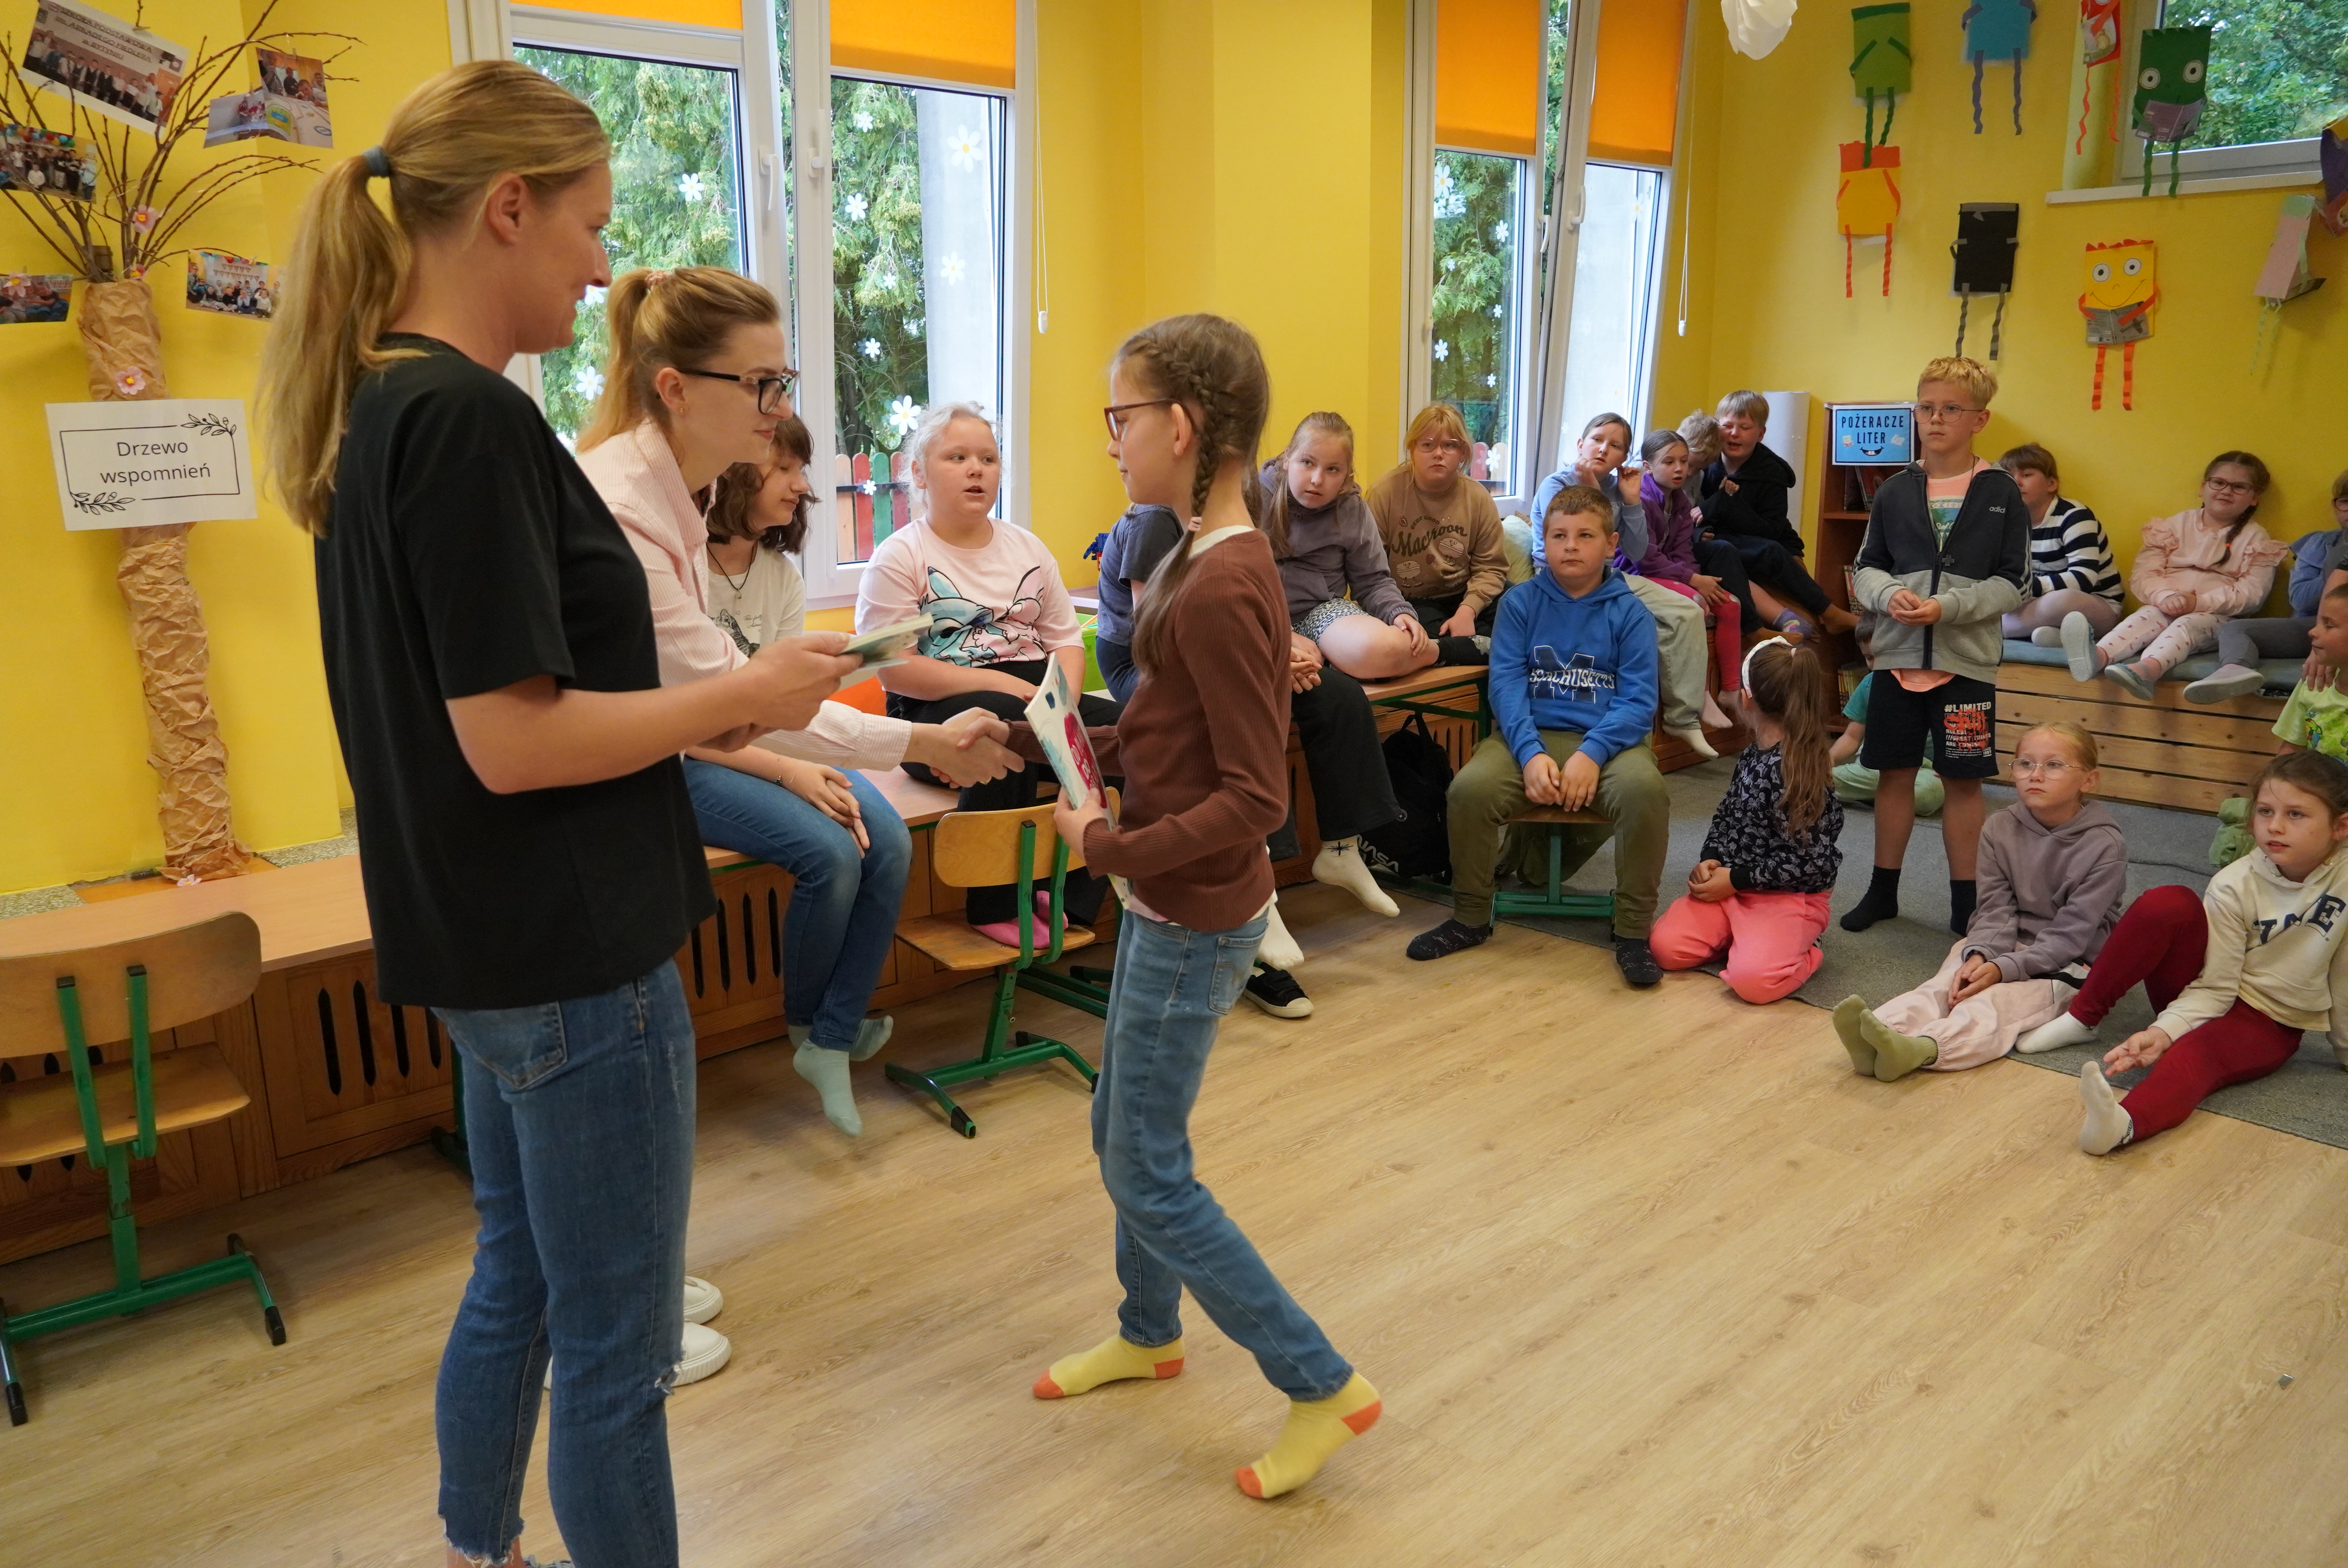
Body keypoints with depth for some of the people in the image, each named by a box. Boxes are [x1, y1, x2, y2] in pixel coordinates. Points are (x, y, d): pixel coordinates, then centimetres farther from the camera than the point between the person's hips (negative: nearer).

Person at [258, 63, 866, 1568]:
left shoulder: (381, 403, 9)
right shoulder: (469, 417, -21)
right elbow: (512, 741, -24)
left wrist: (705, 717, 13)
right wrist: (743, 695, -13)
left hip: (487, 941, 10)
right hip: (571, 955, -10)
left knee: (518, 1277, 25)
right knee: (617, 1345, 7)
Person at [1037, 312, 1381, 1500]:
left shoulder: (1218, 586, -24)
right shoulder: (1215, 557, 4)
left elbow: (1254, 800, -25)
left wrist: (1108, 848, -19)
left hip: (1194, 915, -9)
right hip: (1170, 902, 9)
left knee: (1147, 1172, 4)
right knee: (1124, 1126, 22)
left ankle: (1323, 1386, 17)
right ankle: (1149, 1331, 44)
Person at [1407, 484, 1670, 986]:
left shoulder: (1629, 613, 6)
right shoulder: (1520, 602, 7)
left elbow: (1638, 699, -3)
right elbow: (1506, 682, -3)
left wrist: (1592, 754, -20)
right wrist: (1531, 753, -19)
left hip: (1606, 739, 0)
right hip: (1531, 735, 1)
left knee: (1645, 790, -33)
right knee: (1471, 788, -28)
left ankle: (1633, 932, -14)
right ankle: (1470, 920, -4)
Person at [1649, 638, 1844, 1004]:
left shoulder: (1795, 769, -20)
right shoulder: (1751, 756, 7)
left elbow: (1804, 860, -20)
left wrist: (1735, 879, -15)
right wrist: (1710, 860, -2)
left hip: (1789, 896, -7)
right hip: (1732, 884, 7)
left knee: (1751, 978, -30)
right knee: (1666, 946, -12)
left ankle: (1801, 953, 2)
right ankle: (1747, 937, 8)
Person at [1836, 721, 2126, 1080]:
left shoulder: (2104, 846, -13)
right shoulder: (2000, 830, 0)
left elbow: (2070, 933, -17)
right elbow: (1996, 909, -5)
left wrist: (2005, 968, -30)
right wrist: (1979, 955, -27)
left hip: (2068, 960, -4)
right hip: (2004, 942, 4)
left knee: (1994, 1003, -33)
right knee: (1945, 985, -27)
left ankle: (1922, 1048, -62)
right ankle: (1881, 1034, -55)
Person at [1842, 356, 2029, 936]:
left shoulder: (2001, 493, -2)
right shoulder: (1896, 489, 5)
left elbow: (2011, 583, -4)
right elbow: (1868, 566, 9)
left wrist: (1946, 608, -18)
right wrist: (1890, 595, -12)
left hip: (1966, 659, -2)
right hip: (1898, 654, 2)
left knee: (1963, 780, 4)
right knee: (1895, 773, 10)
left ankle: (1965, 904, 16)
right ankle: (1883, 890, 23)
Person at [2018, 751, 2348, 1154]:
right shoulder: (2234, 885, -12)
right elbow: (2214, 988, -13)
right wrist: (2166, 1029, -29)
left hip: (2270, 1023, -2)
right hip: (2204, 995, 2)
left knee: (2196, 1053, -39)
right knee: (2166, 904, -28)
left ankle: (2124, 1123, -69)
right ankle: (2081, 1018, -20)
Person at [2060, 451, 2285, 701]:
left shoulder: (2256, 539, 12)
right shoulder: (2176, 525, 17)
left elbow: (2252, 593, -2)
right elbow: (2143, 575, 4)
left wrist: (2198, 602, -18)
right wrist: (2165, 597, -19)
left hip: (2217, 616, -2)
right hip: (2165, 608, 2)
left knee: (2187, 625, -35)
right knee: (2146, 617, -32)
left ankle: (2146, 669, -69)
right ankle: (2098, 657, -65)